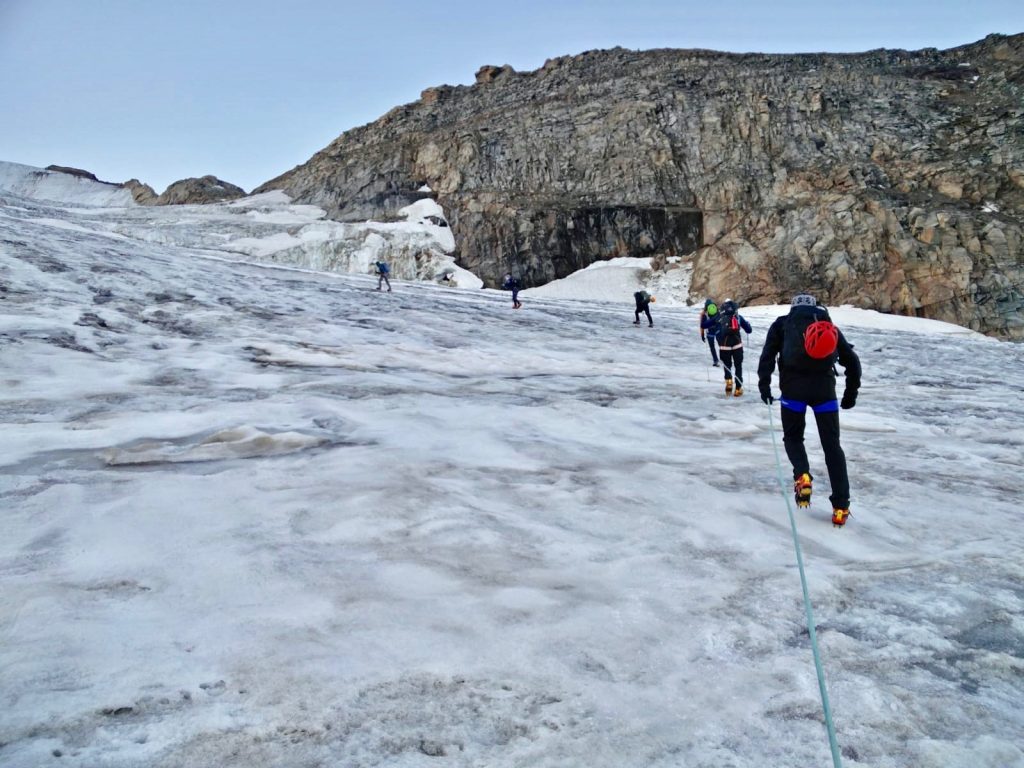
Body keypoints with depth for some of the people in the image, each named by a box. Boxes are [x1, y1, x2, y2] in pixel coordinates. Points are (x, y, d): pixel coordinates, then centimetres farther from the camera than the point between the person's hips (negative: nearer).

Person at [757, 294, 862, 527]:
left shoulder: (783, 323, 18)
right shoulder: (830, 326, 24)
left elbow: (768, 353, 2)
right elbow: (852, 360, 20)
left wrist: (764, 384, -1)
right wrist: (851, 392, 26)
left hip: (793, 386, -1)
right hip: (825, 387, 1)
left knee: (793, 436, 18)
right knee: (832, 445, 7)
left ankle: (802, 474, -12)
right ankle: (841, 507, 1)